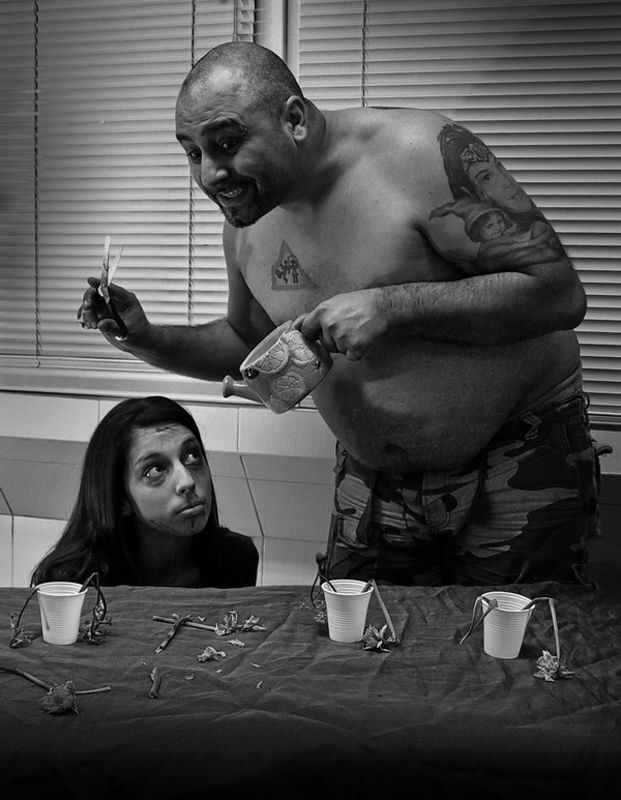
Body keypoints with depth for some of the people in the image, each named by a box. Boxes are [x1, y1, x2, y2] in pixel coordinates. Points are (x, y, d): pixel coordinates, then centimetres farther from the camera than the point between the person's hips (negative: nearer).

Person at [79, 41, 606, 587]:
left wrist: (391, 307, -29)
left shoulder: (422, 153, -20)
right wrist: (149, 341, -1)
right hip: (371, 478, 5)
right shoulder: (247, 221, 0)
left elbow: (560, 293, -22)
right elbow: (249, 342, 17)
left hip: (518, 460, -4)